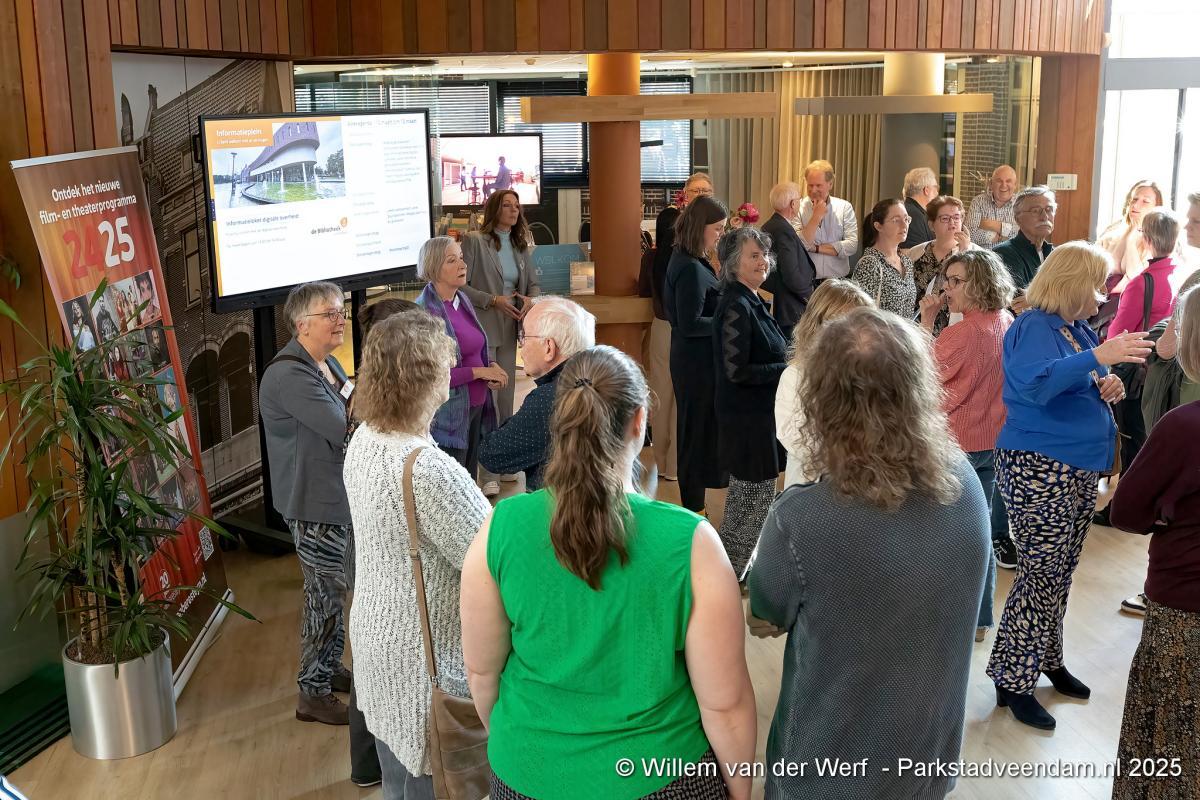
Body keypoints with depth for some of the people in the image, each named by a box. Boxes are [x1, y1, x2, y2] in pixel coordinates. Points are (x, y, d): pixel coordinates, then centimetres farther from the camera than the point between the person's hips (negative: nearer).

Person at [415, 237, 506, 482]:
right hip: (448, 414, -8)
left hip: (476, 406, 8)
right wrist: (478, 371, -18)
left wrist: (490, 366, 1)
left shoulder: (462, 299, 7)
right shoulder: (424, 312, -19)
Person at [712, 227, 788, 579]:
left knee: (744, 500, 20)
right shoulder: (736, 306, -20)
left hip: (756, 415, 10)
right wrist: (788, 369, -18)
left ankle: (731, 568, 34)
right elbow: (737, 371, -24)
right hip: (748, 419, -10)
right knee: (757, 501, -1)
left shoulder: (751, 301, 10)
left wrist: (788, 362, 4)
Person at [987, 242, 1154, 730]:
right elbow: (1035, 383, -33)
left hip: (1080, 470, 9)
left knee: (1059, 574, 16)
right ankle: (1013, 682, 6)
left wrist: (1108, 389, 2)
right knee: (1040, 575, -4)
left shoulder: (1077, 328, 13)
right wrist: (1098, 357, -37)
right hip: (1040, 470, -9)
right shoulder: (1034, 328, -14)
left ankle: (1046, 661, 31)